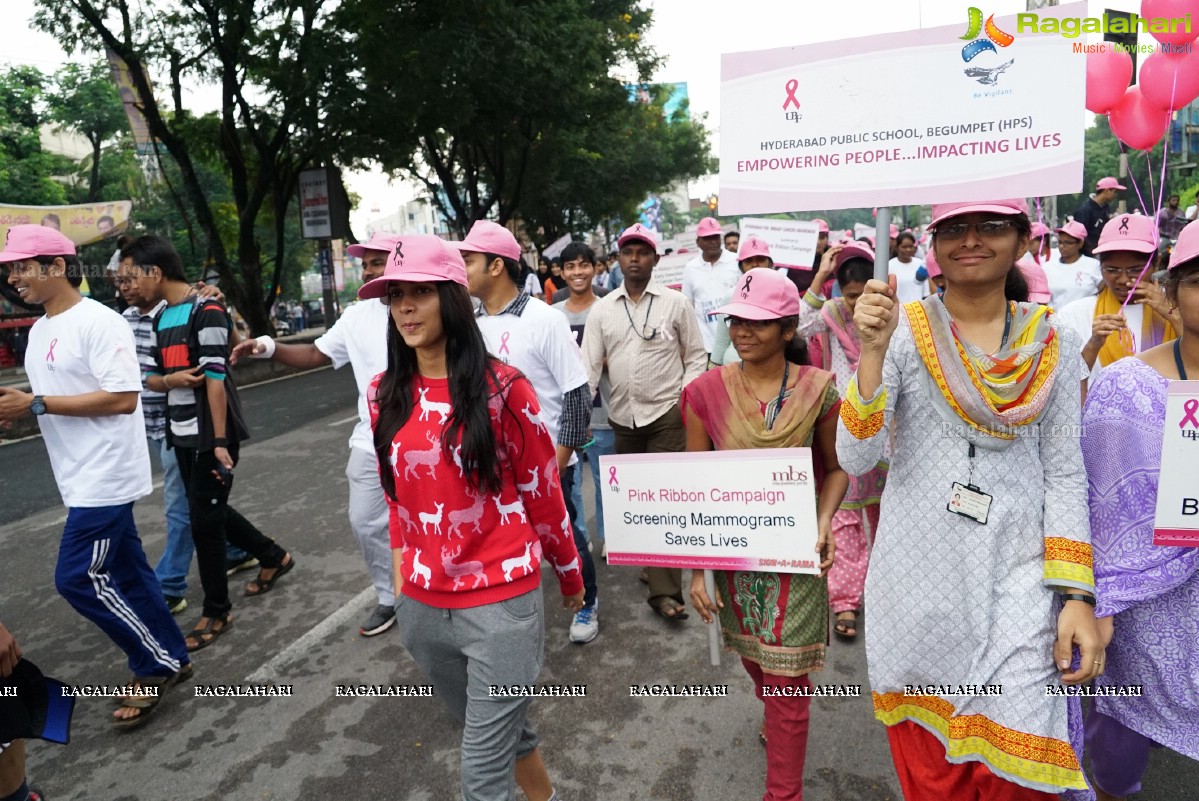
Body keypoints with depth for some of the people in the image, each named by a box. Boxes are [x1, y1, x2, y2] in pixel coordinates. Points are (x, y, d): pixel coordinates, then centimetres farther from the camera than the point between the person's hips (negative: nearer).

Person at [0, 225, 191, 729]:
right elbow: (56, 399, 20)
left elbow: (123, 398, -23)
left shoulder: (99, 323, -16)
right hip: (82, 477, 9)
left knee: (78, 578, -6)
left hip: (105, 475, -9)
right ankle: (167, 660, 27)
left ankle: (158, 665, 9)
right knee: (125, 573, 14)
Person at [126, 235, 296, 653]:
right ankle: (274, 557, 38)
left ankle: (217, 611, 14)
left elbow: (215, 379, -18)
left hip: (210, 435, -9)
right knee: (210, 510, 17)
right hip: (181, 435, 9)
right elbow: (150, 377, 15)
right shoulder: (161, 318, 13)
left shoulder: (206, 312, -13)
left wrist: (220, 442, -20)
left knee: (204, 519, -1)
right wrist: (171, 379, -10)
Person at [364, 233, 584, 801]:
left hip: (501, 602, -5)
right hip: (421, 603, 5)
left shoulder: (502, 388, -13)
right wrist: (402, 561, 16)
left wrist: (569, 576, 5)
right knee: (493, 732, 27)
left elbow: (541, 490, -5)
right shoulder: (384, 394, 0)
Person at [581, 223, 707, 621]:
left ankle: (664, 590, -3)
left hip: (666, 414, -3)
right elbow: (589, 365, 1)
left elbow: (696, 355, 4)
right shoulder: (602, 309, 4)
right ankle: (653, 562, 35)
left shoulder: (675, 303, -2)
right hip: (622, 416, 4)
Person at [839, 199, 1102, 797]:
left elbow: (1065, 474, 4)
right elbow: (854, 459, -13)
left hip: (1018, 580, 2)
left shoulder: (1053, 343, 3)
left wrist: (1077, 595, -3)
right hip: (917, 580, -1)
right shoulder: (901, 332, -5)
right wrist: (873, 349, -24)